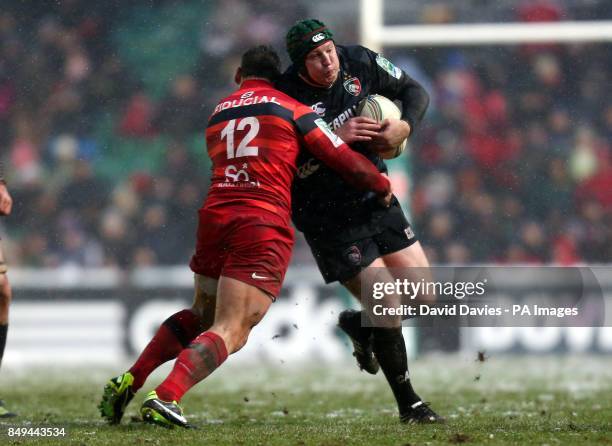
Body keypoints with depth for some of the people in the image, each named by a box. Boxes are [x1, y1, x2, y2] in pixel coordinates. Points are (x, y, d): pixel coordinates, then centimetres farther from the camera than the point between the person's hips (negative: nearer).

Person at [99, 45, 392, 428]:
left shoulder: (218, 114, 22)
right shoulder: (292, 110, 7)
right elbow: (344, 160, 5)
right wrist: (382, 185, 22)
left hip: (215, 214, 6)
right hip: (265, 225, -6)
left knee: (201, 315, 26)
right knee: (230, 333, -10)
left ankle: (128, 383, 17)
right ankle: (165, 397, -28)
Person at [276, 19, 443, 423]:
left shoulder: (360, 64, -6)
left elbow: (415, 91, 5)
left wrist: (405, 126, -15)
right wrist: (337, 138, -32)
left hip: (375, 198, 6)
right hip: (328, 218, -6)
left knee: (423, 296, 5)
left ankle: (359, 324, 35)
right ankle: (409, 405, 8)